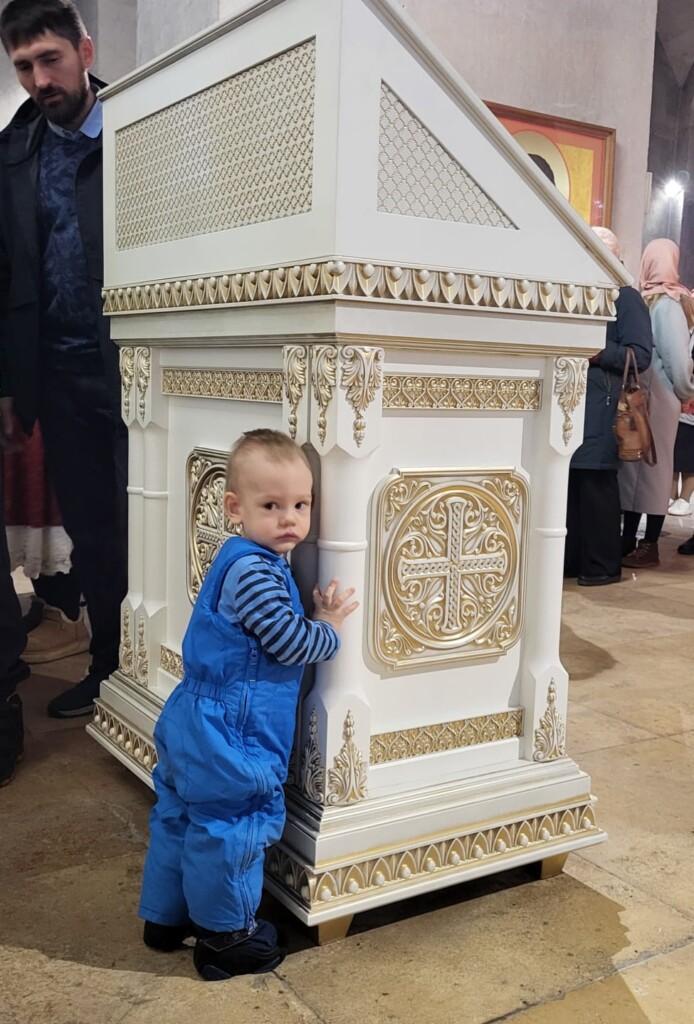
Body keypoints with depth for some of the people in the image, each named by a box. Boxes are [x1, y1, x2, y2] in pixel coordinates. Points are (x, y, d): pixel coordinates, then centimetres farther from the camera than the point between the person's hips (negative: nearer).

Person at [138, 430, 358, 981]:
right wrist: (329, 626, -5)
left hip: (195, 724, 11)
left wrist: (312, 616, 7)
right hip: (229, 737, -11)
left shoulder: (246, 562, 9)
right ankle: (226, 938, 21)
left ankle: (166, 917, 38)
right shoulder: (254, 572, -23)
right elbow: (292, 645, -21)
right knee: (230, 831, 5)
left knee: (179, 819, 21)